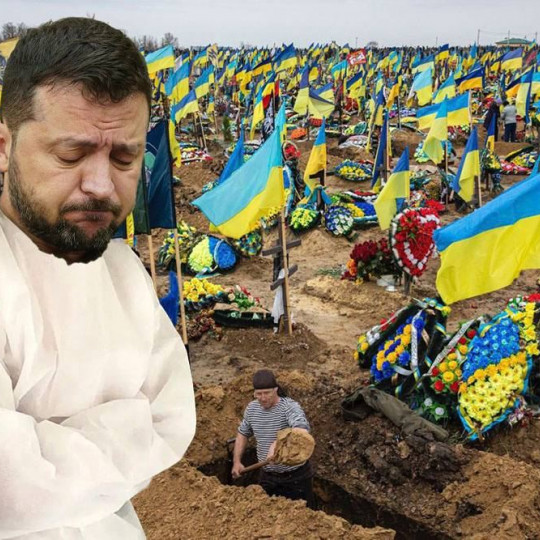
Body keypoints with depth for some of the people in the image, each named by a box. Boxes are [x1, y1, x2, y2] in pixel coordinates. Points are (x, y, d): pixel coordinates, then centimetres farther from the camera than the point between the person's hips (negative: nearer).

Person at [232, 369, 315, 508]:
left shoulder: (290, 407, -22)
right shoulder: (251, 409, -2)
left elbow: (302, 429, -42)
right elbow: (243, 433, 15)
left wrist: (276, 444, -53)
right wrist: (236, 461, 7)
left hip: (296, 476, -5)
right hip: (267, 477, 5)